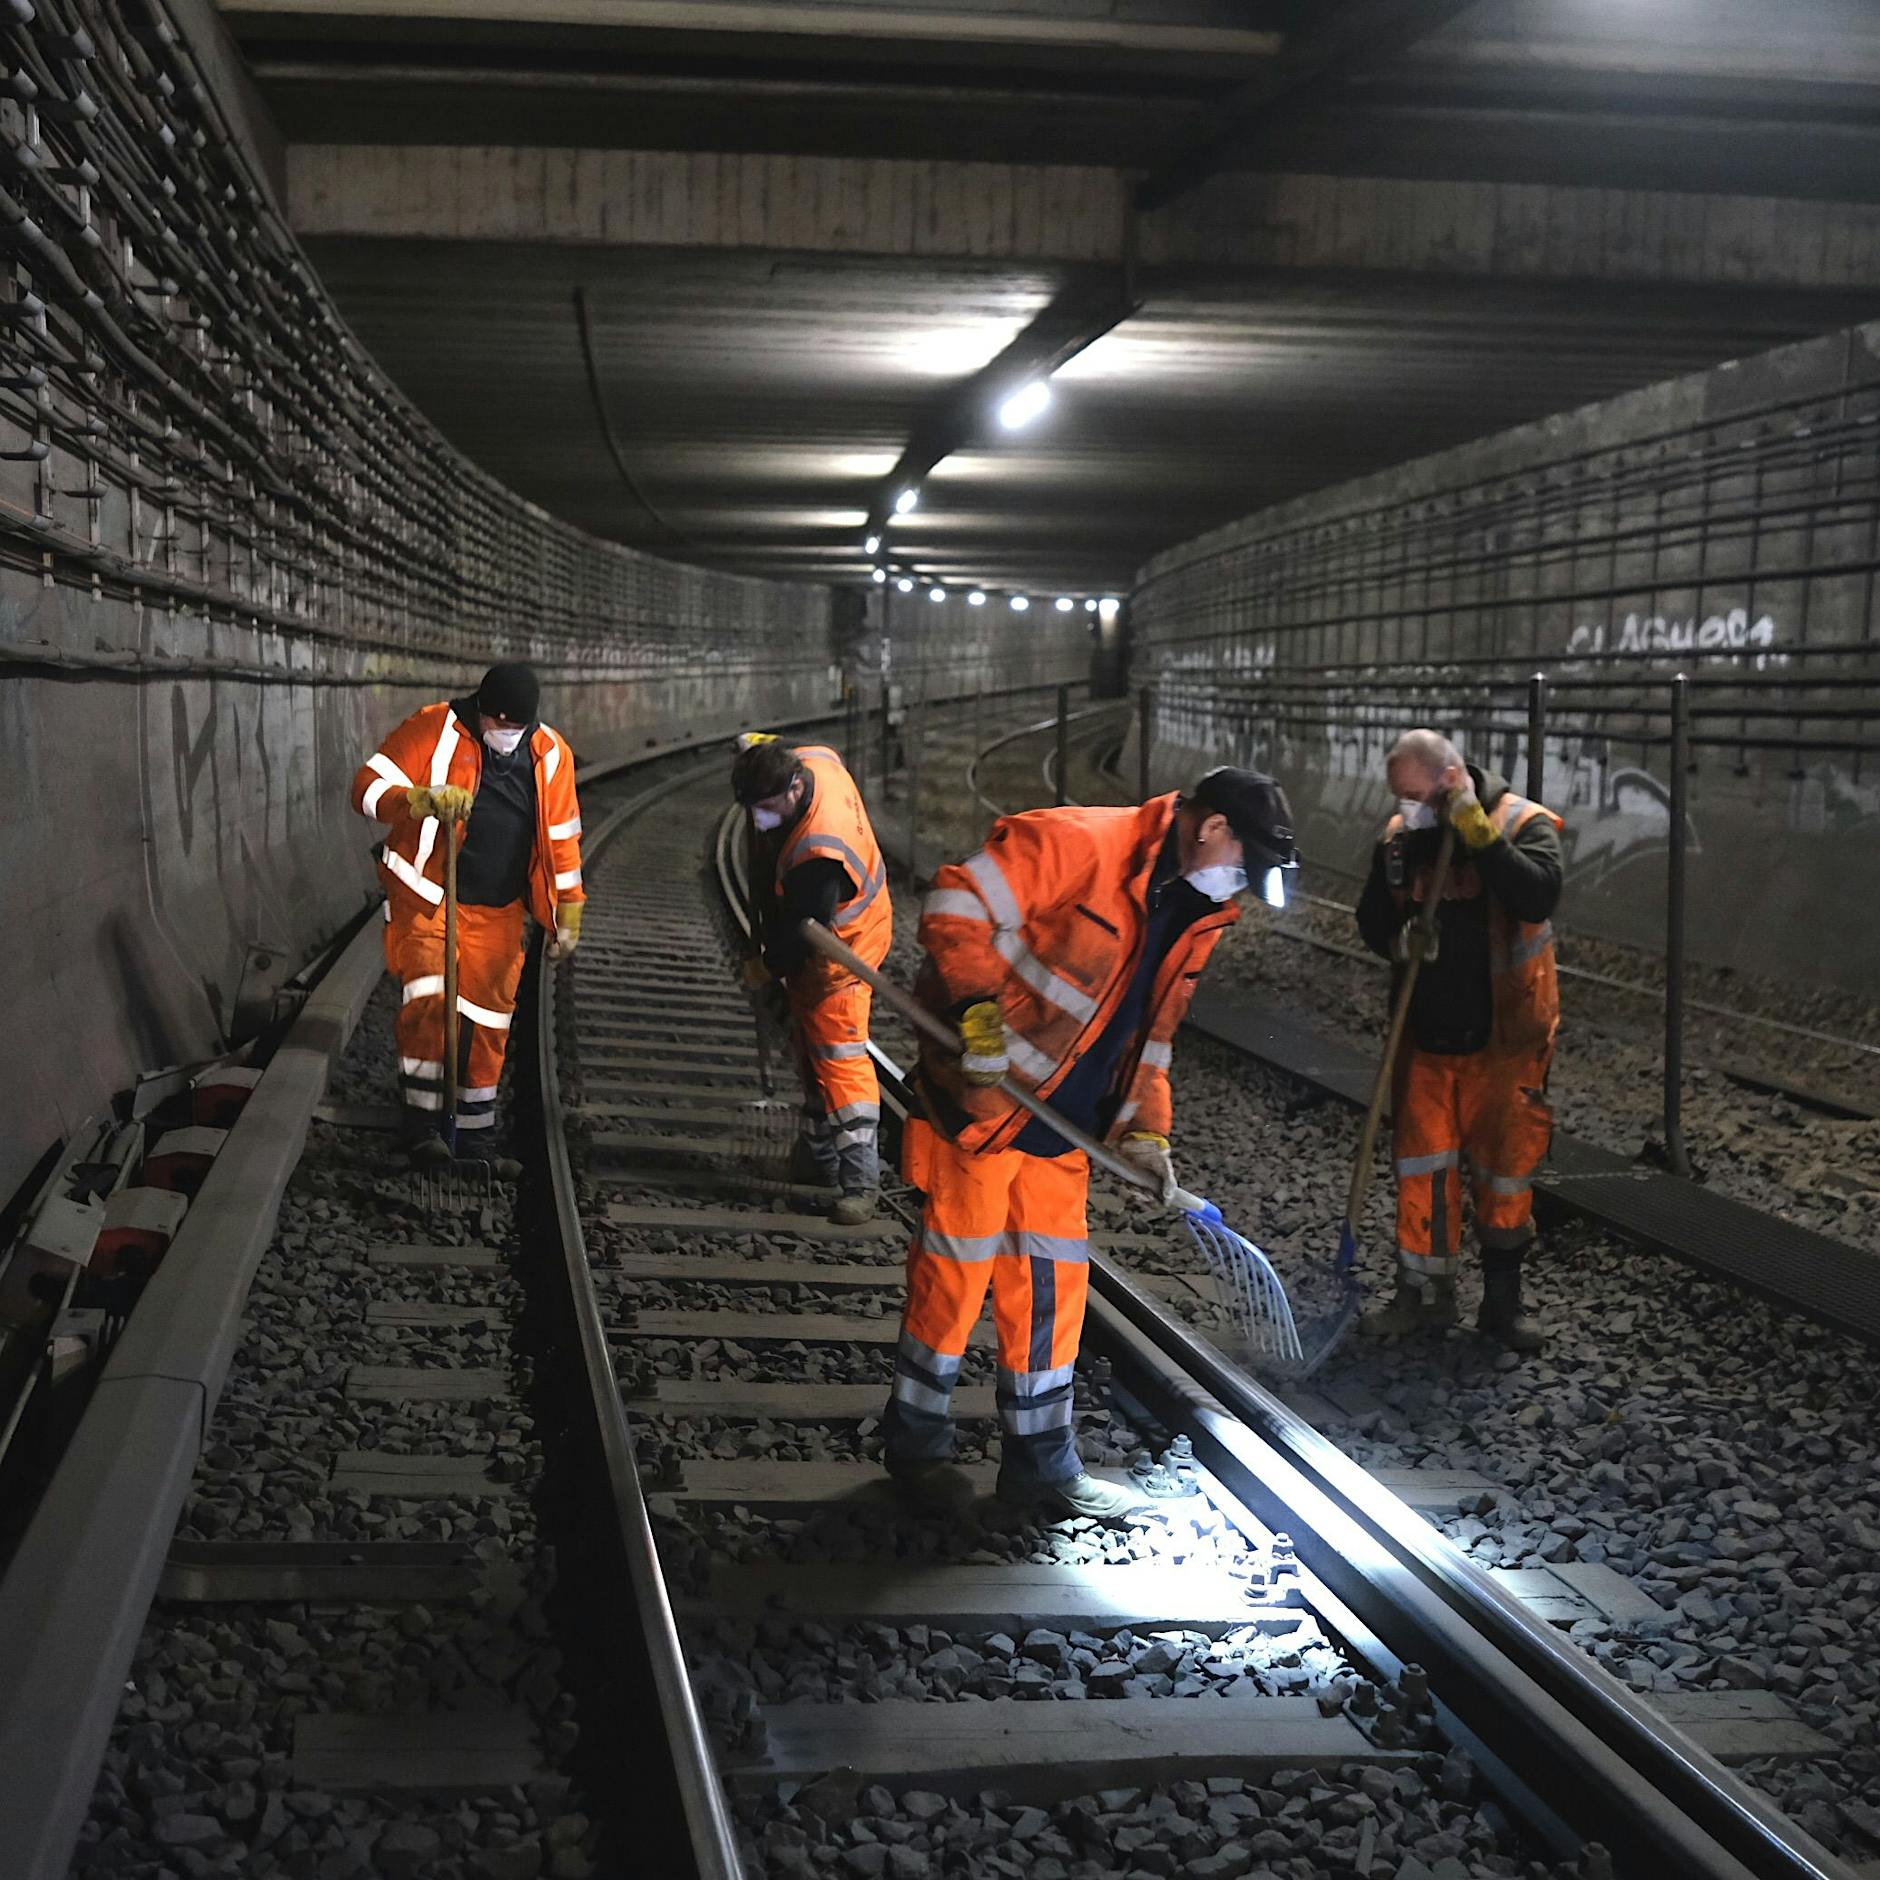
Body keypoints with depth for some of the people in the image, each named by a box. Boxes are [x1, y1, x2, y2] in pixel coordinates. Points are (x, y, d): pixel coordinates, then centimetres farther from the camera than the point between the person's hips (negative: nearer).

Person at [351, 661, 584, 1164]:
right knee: (429, 999, -22)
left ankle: (477, 1129, 25)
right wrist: (425, 799, -33)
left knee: (487, 1019, 10)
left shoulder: (550, 754, 1)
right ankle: (420, 1124, -12)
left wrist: (567, 915, 12)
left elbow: (561, 839, 11)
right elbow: (368, 786, -14)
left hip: (498, 913, 4)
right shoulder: (434, 729, -11)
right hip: (427, 897, -4)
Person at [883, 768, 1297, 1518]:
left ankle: (1042, 1463, 24)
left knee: (1051, 1286, 12)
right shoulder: (1075, 843, -20)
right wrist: (981, 1004, -29)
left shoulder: (1195, 912, 8)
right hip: (980, 1099, -8)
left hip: (1063, 1129, 8)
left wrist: (1144, 1127, 7)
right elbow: (955, 908, -22)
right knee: (957, 1273, 2)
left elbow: (1149, 1028, 15)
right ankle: (914, 1445, 21)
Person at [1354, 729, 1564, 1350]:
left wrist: (1475, 830, -29)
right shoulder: (1401, 834, 3)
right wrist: (1393, 911, -15)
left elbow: (1539, 896, -29)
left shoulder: (1524, 824, -11)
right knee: (1421, 1166, 7)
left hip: (1503, 1040, -4)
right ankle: (1426, 1293, 20)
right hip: (1426, 1035, 4)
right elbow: (1374, 927, 8)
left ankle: (1502, 1299, 22)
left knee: (1504, 1169, 7)